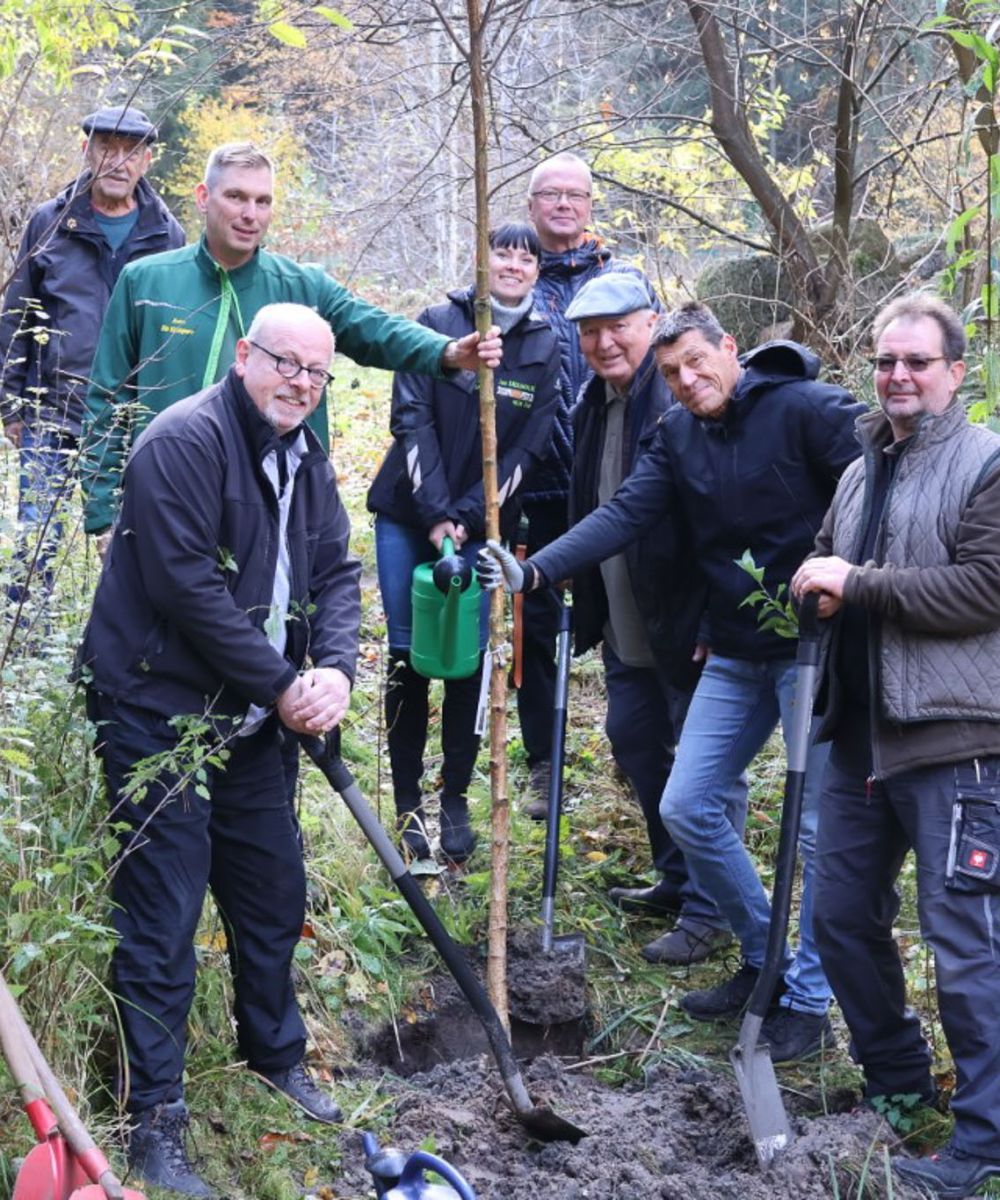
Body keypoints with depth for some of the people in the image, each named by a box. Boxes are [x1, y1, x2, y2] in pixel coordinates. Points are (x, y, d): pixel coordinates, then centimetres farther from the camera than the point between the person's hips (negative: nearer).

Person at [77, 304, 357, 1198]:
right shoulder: (186, 441, -17)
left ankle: (277, 1055, 38)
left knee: (275, 893, 18)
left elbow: (337, 570, 7)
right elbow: (187, 586, -24)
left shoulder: (306, 459, 11)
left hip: (258, 721, 8)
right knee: (162, 915, -4)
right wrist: (282, 684, -18)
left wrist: (334, 671, -12)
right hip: (160, 713, -8)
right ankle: (155, 1119, 5)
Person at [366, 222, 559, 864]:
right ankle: (407, 803, 12)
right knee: (408, 659, 2)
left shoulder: (546, 347, 1)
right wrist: (435, 516, -16)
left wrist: (468, 518, -12)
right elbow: (412, 418, -8)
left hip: (480, 525, 1)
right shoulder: (439, 323, -2)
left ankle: (455, 801, 13)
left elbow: (527, 448, -2)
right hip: (408, 516, 0)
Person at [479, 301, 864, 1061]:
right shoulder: (679, 436, 7)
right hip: (737, 653, 7)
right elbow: (625, 515, -2)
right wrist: (535, 571, -14)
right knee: (686, 807, 6)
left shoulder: (811, 409, -12)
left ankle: (808, 1002, 13)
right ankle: (764, 962, 24)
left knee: (823, 828, -2)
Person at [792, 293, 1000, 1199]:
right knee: (842, 918, 14)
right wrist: (815, 586, 5)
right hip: (862, 733, 9)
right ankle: (898, 1086, 32)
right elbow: (828, 566, 29)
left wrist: (860, 585, -16)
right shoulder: (862, 472, 18)